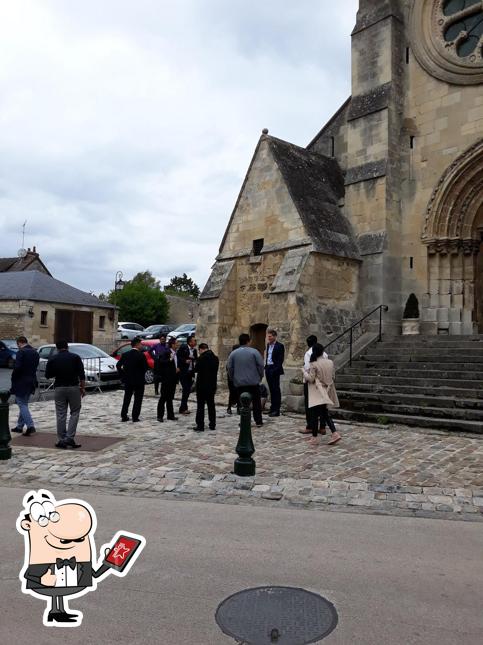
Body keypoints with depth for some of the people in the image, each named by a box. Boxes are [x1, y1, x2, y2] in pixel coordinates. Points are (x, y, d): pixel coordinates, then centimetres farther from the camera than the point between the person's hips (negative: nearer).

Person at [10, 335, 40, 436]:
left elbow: (17, 367, -20)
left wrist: (13, 379, -8)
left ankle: (30, 425, -11)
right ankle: (20, 426, 25)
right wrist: (31, 377, 15)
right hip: (31, 382, 8)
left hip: (21, 382, -8)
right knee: (24, 404, 17)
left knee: (22, 405, -3)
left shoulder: (21, 352, -15)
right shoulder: (35, 352, 9)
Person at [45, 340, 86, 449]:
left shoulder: (52, 359, 1)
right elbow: (81, 375, -6)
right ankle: (70, 438, -2)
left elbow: (47, 375, 7)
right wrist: (83, 388, 1)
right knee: (75, 412, 7)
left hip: (59, 388, 1)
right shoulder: (75, 357, -2)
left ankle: (62, 440, 9)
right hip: (74, 387, -1)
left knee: (61, 415, 6)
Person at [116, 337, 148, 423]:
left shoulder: (125, 355, 1)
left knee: (127, 399, 16)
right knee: (137, 400, 4)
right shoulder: (141, 355, -14)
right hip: (139, 380, -5)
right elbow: (145, 367, -12)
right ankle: (135, 417, 3)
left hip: (127, 380, 5)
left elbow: (118, 365, 1)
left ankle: (124, 416, 16)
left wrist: (123, 375, 7)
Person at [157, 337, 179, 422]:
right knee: (163, 397, -1)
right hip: (167, 379, -8)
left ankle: (170, 415, 20)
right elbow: (160, 362, -23)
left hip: (173, 379, 8)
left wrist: (177, 369, 8)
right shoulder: (167, 353, -14)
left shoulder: (175, 353, 10)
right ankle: (160, 416, 7)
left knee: (170, 398, 14)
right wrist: (170, 359, -31)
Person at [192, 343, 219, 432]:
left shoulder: (202, 358, -16)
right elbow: (216, 370, 10)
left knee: (200, 405, 0)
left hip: (202, 385, -6)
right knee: (211, 405, 14)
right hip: (212, 385, 6)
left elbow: (196, 369, -10)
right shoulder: (215, 358, 4)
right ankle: (212, 424, 18)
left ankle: (200, 425, 1)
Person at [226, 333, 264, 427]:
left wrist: (233, 378, 16)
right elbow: (261, 365, -6)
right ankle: (258, 421, 10)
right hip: (253, 382, -1)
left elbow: (229, 368, 4)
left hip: (239, 383, 2)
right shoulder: (254, 352, -5)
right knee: (256, 402, 7)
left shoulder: (233, 353, 2)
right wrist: (260, 376, 8)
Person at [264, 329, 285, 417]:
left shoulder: (279, 346, -8)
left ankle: (276, 410, -2)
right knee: (271, 389, 13)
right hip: (268, 369, 7)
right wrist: (266, 367, 9)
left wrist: (276, 369, -19)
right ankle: (272, 407, 20)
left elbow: (280, 360, -13)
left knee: (276, 389, -4)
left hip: (275, 370, -7)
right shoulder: (268, 345, 15)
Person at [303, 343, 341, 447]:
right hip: (326, 392, 6)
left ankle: (314, 438, 4)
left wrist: (305, 372, 4)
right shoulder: (330, 362, 2)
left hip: (317, 392, -6)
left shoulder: (314, 364, -14)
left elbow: (311, 379, -13)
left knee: (314, 414, 1)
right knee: (325, 413, 16)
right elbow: (332, 376, 10)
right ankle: (335, 433, 5)